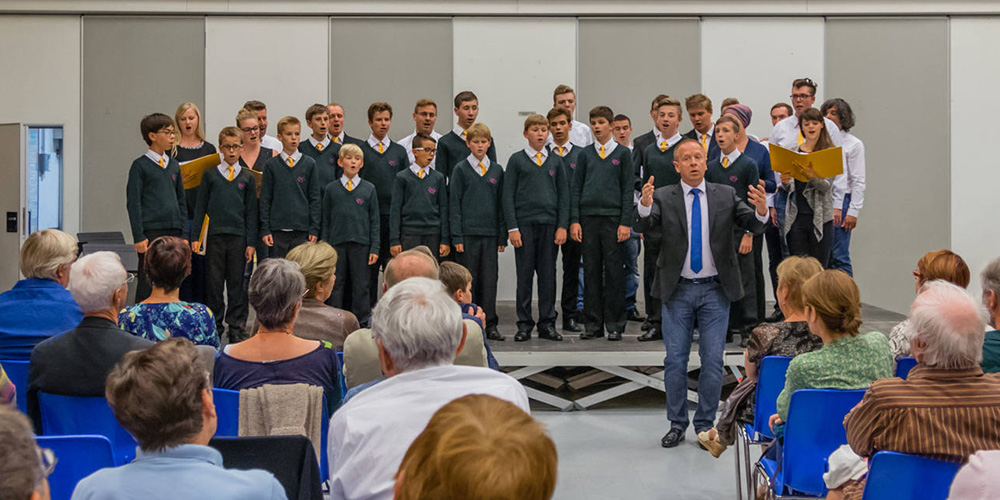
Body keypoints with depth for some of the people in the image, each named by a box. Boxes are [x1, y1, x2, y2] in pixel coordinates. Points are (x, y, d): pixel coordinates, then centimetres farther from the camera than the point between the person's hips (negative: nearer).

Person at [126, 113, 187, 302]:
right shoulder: (140, 166, -4)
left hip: (174, 232, 6)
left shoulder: (174, 165, 13)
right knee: (147, 283, -4)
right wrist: (138, 237, -12)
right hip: (150, 232, -6)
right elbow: (133, 203, -6)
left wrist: (183, 235, 11)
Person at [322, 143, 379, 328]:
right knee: (336, 285, 5)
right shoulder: (331, 189, 5)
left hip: (361, 243, 0)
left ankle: (363, 323, 12)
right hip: (337, 243, 1)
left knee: (361, 285, 3)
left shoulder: (369, 189, 4)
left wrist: (374, 248, -1)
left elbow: (375, 220, 5)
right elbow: (325, 220, 8)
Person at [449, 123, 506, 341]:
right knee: (467, 280, 1)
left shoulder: (497, 170, 10)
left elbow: (501, 203, 12)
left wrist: (503, 236, 6)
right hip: (468, 232, -2)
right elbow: (454, 204, 0)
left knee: (490, 279, 3)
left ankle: (490, 325, 10)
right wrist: (457, 236, -7)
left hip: (490, 233, 2)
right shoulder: (460, 169, 2)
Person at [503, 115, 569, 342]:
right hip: (524, 224, -2)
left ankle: (547, 323, 12)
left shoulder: (556, 161, 11)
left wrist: (562, 226, 1)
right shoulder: (516, 160, 3)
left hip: (549, 224, 2)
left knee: (548, 274, 4)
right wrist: (512, 227, -7)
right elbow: (508, 195, 1)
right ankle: (524, 324, 8)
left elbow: (564, 195, 11)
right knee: (524, 274, 1)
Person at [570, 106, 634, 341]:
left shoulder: (623, 153, 5)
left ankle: (615, 325, 6)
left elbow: (628, 189, 2)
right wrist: (574, 220, 1)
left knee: (614, 272, -1)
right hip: (588, 218, 2)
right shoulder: (585, 154, 11)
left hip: (613, 218, -2)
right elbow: (576, 188, 10)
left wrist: (625, 222, -6)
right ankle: (592, 324, 10)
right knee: (591, 271, 4)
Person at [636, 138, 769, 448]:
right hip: (678, 290, 0)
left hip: (715, 290, 1)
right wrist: (645, 206, -39)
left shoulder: (725, 196, 2)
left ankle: (705, 424, 16)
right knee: (675, 359, 5)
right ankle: (677, 424, 17)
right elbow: (646, 227, -17)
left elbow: (753, 225, -9)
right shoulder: (664, 198, -1)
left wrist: (761, 211, -32)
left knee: (713, 359, 4)